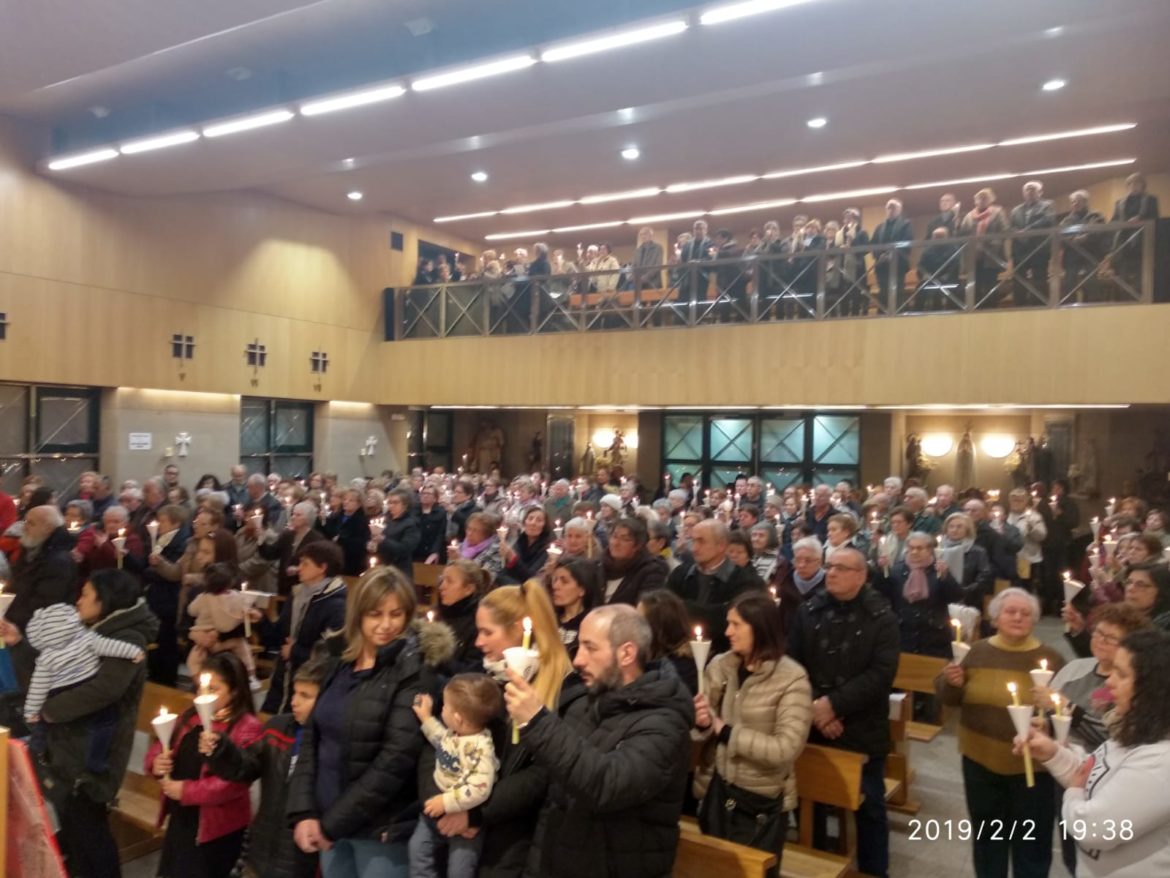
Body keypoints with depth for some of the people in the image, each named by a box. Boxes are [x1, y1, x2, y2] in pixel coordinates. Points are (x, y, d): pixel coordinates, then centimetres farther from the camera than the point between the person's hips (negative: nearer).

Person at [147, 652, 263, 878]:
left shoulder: (246, 727, -20)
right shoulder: (190, 716, 6)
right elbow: (160, 747, 11)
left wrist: (187, 791, -24)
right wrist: (156, 762, -12)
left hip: (216, 826, -7)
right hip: (180, 818, 8)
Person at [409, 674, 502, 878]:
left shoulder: (480, 747, -33)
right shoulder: (454, 732, -5)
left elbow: (479, 789, -38)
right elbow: (442, 741, 19)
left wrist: (447, 802, -33)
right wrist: (426, 717, 13)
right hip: (440, 807, 8)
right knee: (418, 847, 15)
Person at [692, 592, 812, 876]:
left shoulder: (791, 679, -17)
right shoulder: (719, 666, -5)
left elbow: (786, 748, -23)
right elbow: (710, 729, 5)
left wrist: (726, 732, -20)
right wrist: (703, 723, -17)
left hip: (761, 802, -4)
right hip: (715, 792, 4)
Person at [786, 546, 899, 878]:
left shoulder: (881, 617, -6)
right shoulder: (808, 611, 0)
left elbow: (881, 673, -15)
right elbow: (792, 664, -3)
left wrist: (834, 704, -21)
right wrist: (815, 707, -15)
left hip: (862, 730, -2)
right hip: (812, 726, 3)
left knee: (869, 806, 11)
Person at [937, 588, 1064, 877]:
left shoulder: (1050, 658, -6)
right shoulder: (976, 652, -1)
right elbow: (949, 699, 2)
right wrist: (951, 682, -19)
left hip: (1031, 767, -2)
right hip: (980, 761, 2)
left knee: (1031, 842, 13)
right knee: (987, 836, 20)